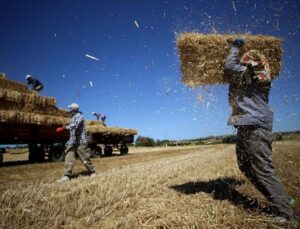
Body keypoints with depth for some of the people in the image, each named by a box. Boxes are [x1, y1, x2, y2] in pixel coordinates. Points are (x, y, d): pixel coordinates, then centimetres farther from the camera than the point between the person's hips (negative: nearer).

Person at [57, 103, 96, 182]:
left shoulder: (79, 116, -10)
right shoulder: (73, 117, 18)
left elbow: (74, 125, -27)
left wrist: (63, 128, -34)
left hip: (80, 141, -8)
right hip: (72, 141, 8)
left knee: (84, 158, -1)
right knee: (69, 157, -3)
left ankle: (92, 172, 15)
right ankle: (67, 176, -3)